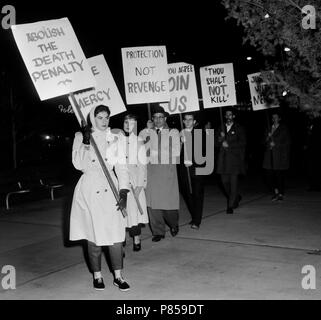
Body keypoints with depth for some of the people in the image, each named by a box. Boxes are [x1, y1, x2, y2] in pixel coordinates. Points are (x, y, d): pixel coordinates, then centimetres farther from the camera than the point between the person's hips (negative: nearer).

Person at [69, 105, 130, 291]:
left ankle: (118, 276, 12)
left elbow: (121, 166, 5)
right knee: (94, 235, 3)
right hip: (89, 190, -2)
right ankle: (97, 275, 20)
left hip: (110, 188, 2)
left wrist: (124, 192, -4)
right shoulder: (80, 137, 3)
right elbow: (78, 164, -9)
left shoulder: (114, 138, 8)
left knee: (116, 234, -1)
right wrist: (86, 142, -19)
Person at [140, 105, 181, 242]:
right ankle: (158, 232, 11)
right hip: (151, 170, 1)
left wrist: (154, 152, -2)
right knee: (152, 201, -2)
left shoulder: (173, 132, 10)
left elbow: (176, 152, 1)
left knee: (169, 200, -2)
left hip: (168, 170, -1)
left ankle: (173, 224, 26)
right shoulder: (145, 133, 12)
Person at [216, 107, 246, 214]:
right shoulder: (221, 128, 18)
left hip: (235, 158, -4)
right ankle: (236, 198, 28)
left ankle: (231, 206, -2)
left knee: (233, 182, -7)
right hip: (223, 158, 4)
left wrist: (229, 145, -10)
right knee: (225, 181, 3)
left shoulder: (239, 128, 5)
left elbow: (242, 142, -4)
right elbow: (217, 141, 16)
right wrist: (220, 139, -6)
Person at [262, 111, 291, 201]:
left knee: (280, 175, -4)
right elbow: (264, 141, 17)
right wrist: (268, 138, -4)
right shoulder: (269, 129, 18)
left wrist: (276, 144, -7)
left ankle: (281, 194, 8)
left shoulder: (284, 128, 6)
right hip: (270, 155, 4)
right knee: (269, 174, -4)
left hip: (280, 155, -4)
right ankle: (276, 191, 14)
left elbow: (287, 142, 1)